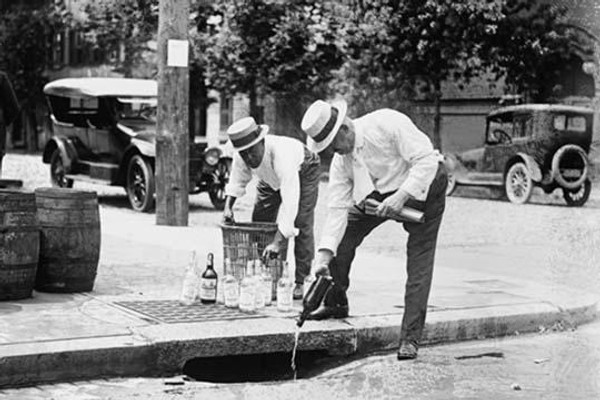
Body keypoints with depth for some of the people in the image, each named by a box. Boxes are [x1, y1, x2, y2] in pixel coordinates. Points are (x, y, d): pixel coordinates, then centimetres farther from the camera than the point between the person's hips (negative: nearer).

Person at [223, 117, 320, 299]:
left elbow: (289, 201, -51)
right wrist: (228, 205, -23)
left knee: (301, 224, -18)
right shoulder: (241, 157, -28)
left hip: (303, 171, -6)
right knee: (259, 221, 1)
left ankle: (301, 282, -12)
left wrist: (278, 242, -55)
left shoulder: (281, 155, -47)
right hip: (271, 178, 6)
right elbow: (238, 180, -5)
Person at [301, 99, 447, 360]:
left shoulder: (388, 124, -30)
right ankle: (335, 304, 20)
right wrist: (324, 255, -20)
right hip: (379, 193, 6)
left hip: (423, 187, -6)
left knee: (419, 263, -12)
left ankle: (410, 339, -7)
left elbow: (426, 159, -30)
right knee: (341, 235, -1)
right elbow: (338, 208, -12)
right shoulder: (341, 161, -11)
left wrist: (402, 196, -37)